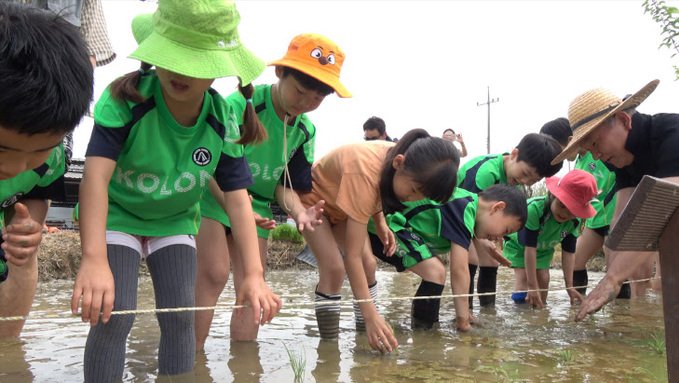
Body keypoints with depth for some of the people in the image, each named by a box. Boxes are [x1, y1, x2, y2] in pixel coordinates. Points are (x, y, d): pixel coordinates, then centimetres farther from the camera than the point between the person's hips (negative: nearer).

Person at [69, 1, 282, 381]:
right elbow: (96, 174, -37)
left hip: (175, 220, 3)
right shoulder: (125, 98, -27)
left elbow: (238, 200, -20)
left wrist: (254, 274, -29)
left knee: (180, 315, -3)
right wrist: (94, 260, -50)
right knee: (113, 315, -15)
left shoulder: (223, 121, -18)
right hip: (118, 214, -2)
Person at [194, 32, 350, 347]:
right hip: (214, 195, -5)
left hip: (257, 206, 5)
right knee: (214, 274, -16)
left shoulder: (305, 131, -2)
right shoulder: (241, 105, -21)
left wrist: (299, 212, -18)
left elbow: (285, 185, 3)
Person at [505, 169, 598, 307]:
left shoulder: (574, 221, -26)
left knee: (544, 278, -6)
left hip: (544, 248, 4)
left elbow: (568, 253, -15)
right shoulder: (534, 209, -44)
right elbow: (529, 249, -39)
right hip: (518, 244, -4)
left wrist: (569, 285, -19)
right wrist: (532, 285, -37)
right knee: (523, 275, -18)